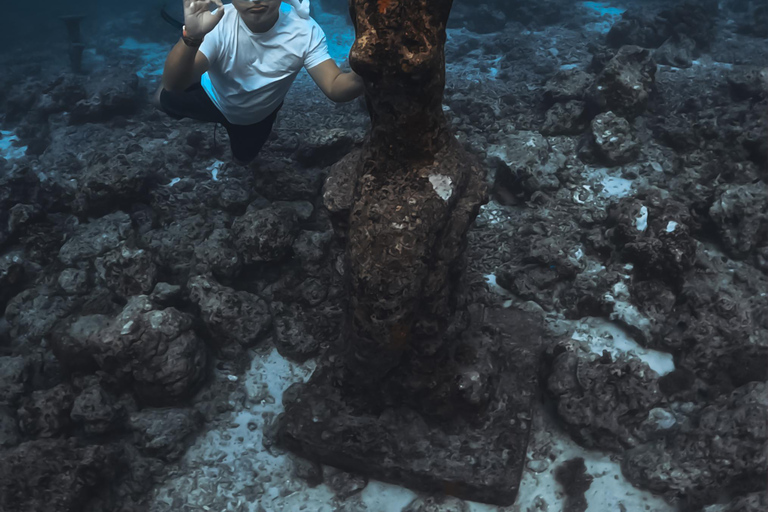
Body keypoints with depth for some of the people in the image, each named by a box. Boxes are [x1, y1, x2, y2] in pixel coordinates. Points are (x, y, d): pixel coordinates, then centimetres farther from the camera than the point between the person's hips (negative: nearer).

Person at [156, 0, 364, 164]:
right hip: (212, 97, -1)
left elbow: (335, 87, -40)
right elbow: (173, 85, -47)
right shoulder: (217, 23, -38)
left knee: (242, 158, 18)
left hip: (257, 114, 1)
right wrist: (191, 37, -68)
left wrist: (360, 76, -64)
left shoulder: (305, 30, -34)